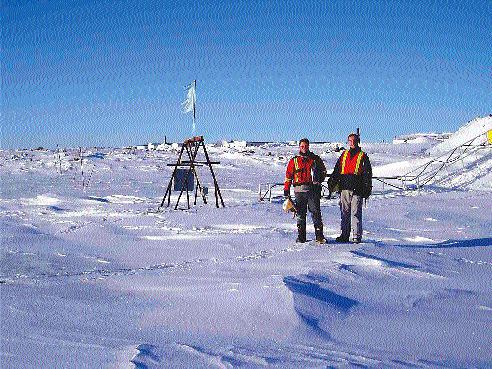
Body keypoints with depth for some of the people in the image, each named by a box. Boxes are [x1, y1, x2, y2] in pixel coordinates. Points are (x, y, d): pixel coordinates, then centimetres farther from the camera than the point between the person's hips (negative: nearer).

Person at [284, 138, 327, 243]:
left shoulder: (315, 159, 11)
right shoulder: (294, 161, 12)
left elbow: (323, 170, 18)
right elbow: (288, 176, 14)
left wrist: (319, 179, 0)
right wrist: (286, 189, 8)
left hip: (313, 190, -1)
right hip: (299, 190, 1)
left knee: (316, 212, -6)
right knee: (300, 214, 3)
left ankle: (319, 235, -5)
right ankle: (301, 236, 8)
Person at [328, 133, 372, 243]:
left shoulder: (363, 156, 6)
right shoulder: (344, 155, 17)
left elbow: (367, 173, 4)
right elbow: (337, 170, 19)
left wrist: (367, 189, -4)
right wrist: (332, 182, 6)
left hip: (357, 189, -4)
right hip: (344, 188, 4)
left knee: (356, 213, -6)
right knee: (345, 213, 6)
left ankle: (357, 236, -4)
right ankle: (344, 235, 11)